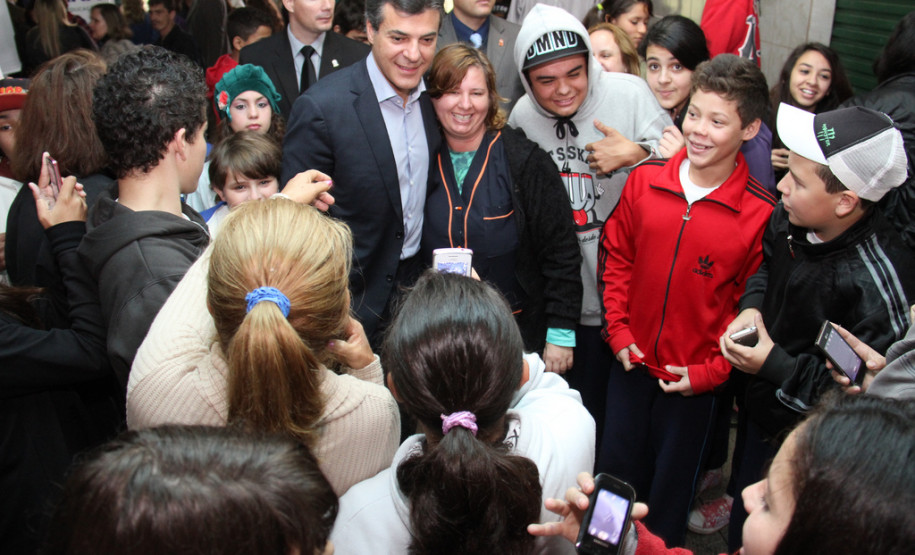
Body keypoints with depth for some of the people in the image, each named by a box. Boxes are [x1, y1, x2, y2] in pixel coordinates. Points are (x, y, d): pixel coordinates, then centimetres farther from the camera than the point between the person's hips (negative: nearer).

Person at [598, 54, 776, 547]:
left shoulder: (762, 213, -16)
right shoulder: (646, 179, -7)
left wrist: (709, 371, -12)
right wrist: (618, 330, -2)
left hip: (697, 381, -3)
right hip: (631, 362, 3)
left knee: (670, 490, 17)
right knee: (615, 477, 21)